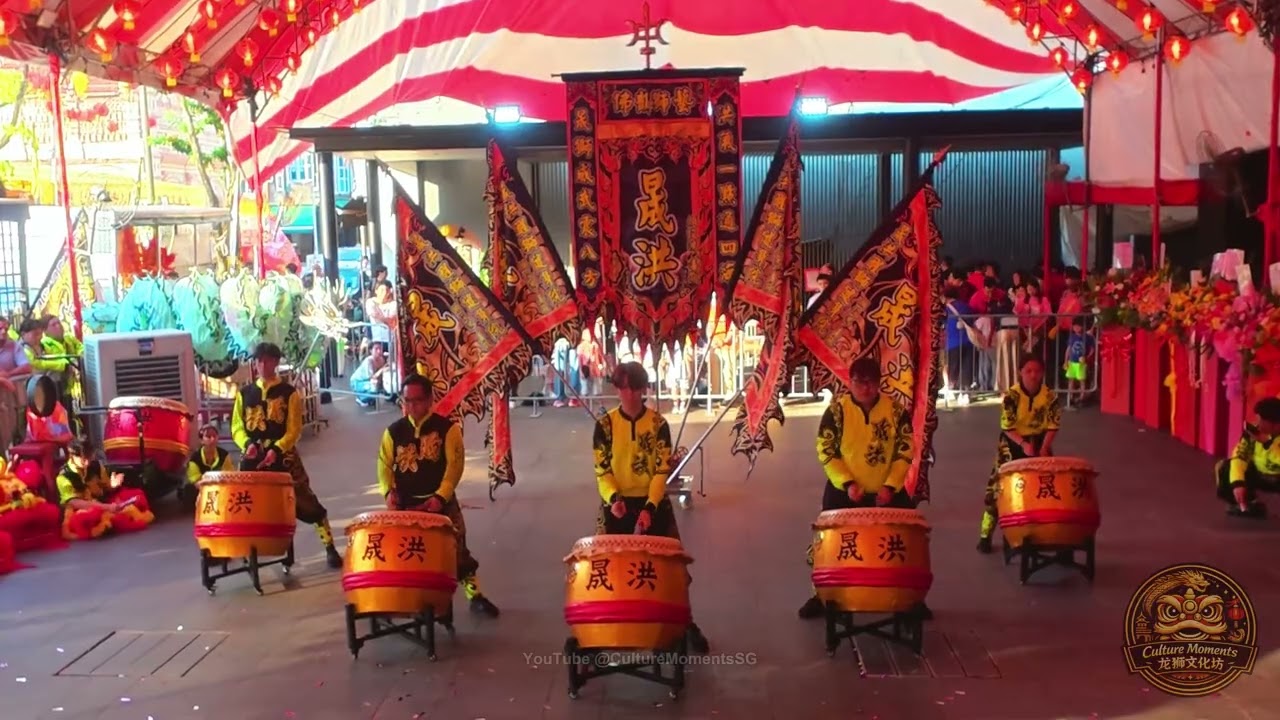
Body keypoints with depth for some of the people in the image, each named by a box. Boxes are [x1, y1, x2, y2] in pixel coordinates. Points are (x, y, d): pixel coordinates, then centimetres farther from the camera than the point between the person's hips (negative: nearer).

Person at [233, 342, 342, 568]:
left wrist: (276, 449, -20)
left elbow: (294, 430, -5)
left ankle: (330, 547, 2)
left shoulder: (289, 393, 0)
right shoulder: (245, 393, 10)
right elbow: (236, 427, 8)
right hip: (252, 457, 3)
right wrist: (247, 444, -13)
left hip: (283, 455, -3)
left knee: (306, 502, -4)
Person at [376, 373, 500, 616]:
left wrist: (440, 496, -21)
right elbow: (384, 464, 4)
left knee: (457, 548, 0)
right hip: (405, 503, 2)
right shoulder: (393, 431, 5)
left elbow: (455, 464, -10)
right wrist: (389, 491, -15)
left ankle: (475, 595, 12)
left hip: (441, 501, -2)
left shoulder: (447, 428, -5)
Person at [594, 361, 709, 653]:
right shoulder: (605, 424, -3)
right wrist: (613, 498, -22)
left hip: (654, 503, 0)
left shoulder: (658, 423, -4)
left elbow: (662, 469, -7)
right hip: (617, 505, 0)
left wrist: (650, 507, -19)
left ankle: (686, 623, 20)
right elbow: (601, 469, -4)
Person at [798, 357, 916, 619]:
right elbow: (825, 451, -10)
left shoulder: (895, 409, -5)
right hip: (843, 491, -1)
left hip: (887, 491, 1)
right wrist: (847, 483, -19)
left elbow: (905, 450, -4)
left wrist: (891, 485, -15)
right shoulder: (837, 409, -10)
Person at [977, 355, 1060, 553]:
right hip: (1013, 444, -3)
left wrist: (1044, 449, -21)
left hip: (1039, 443, 3)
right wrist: (1023, 445, -32)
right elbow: (1007, 427, -18)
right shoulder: (1011, 396, -18)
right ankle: (985, 535, 1)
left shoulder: (1050, 396, -10)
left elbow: (1053, 425, -8)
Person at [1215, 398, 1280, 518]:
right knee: (1224, 467, -14)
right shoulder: (1253, 431, -15)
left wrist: (1268, 443, -40)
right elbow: (1239, 456, -18)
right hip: (1258, 474, 5)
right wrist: (1238, 483, -31)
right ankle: (1247, 504, 2)